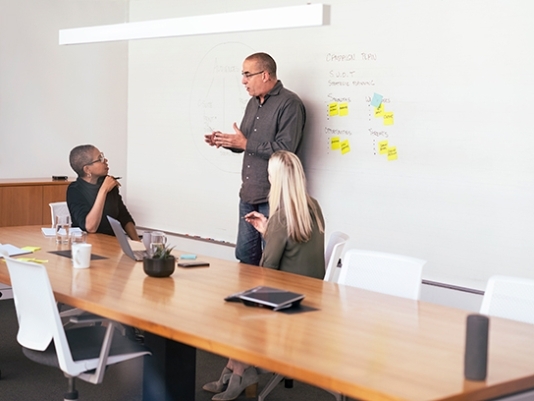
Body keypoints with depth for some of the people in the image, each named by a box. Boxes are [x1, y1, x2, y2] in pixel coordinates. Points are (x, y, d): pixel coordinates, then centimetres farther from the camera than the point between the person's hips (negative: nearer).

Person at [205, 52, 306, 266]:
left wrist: (245, 143, -18)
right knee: (244, 255, 13)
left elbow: (285, 149, -22)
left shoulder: (289, 103, -12)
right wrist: (225, 141, 1)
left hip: (273, 197, -8)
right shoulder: (253, 103, 15)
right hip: (249, 193, 8)